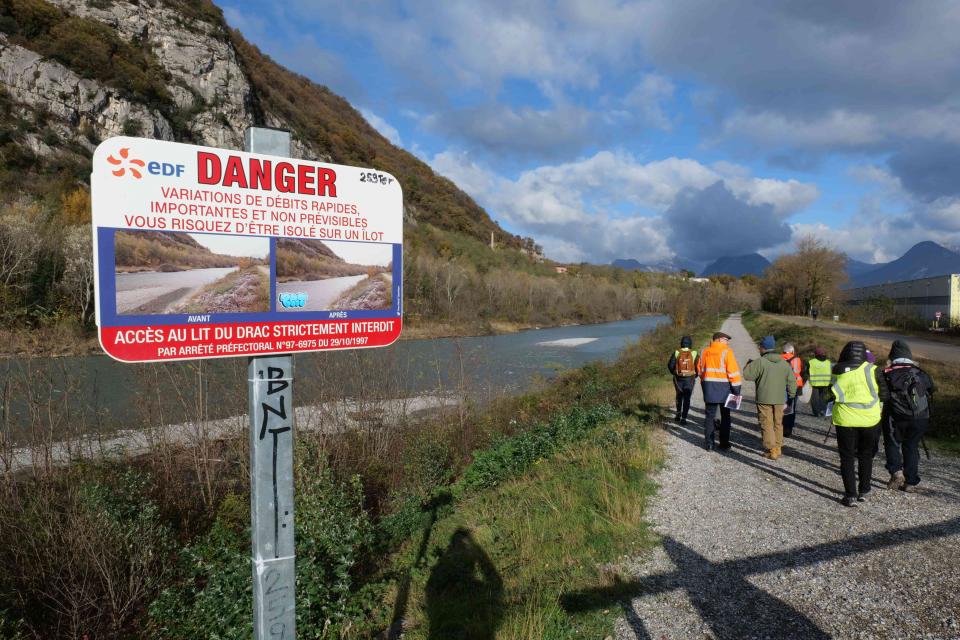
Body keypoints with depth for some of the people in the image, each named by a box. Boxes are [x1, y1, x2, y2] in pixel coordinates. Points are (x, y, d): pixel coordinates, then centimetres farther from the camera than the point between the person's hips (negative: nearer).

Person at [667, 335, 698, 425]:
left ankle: (678, 413, 17)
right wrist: (695, 376, 12)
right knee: (686, 398, 6)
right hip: (689, 379, -1)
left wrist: (674, 373, 12)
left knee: (679, 396, 23)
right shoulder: (694, 354, -7)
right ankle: (683, 418, 2)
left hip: (678, 378, 1)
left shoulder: (676, 353, -5)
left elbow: (670, 365, -8)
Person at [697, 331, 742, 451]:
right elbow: (733, 372, -13)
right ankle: (724, 443, 14)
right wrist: (737, 390, -9)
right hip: (724, 388, -4)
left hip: (708, 388, 4)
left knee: (709, 416, 9)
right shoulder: (726, 352, -9)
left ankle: (709, 443, 9)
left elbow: (700, 370, 12)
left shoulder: (704, 352, 7)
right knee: (725, 416, 11)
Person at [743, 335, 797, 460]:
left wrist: (749, 364, 8)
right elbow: (792, 381, 8)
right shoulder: (784, 363, 6)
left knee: (767, 425, 1)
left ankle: (771, 450, -2)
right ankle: (778, 448, 24)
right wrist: (791, 395, 19)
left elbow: (746, 375, -10)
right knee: (778, 424, 17)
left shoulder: (760, 362, -13)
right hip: (779, 399, 5)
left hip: (764, 399, -5)